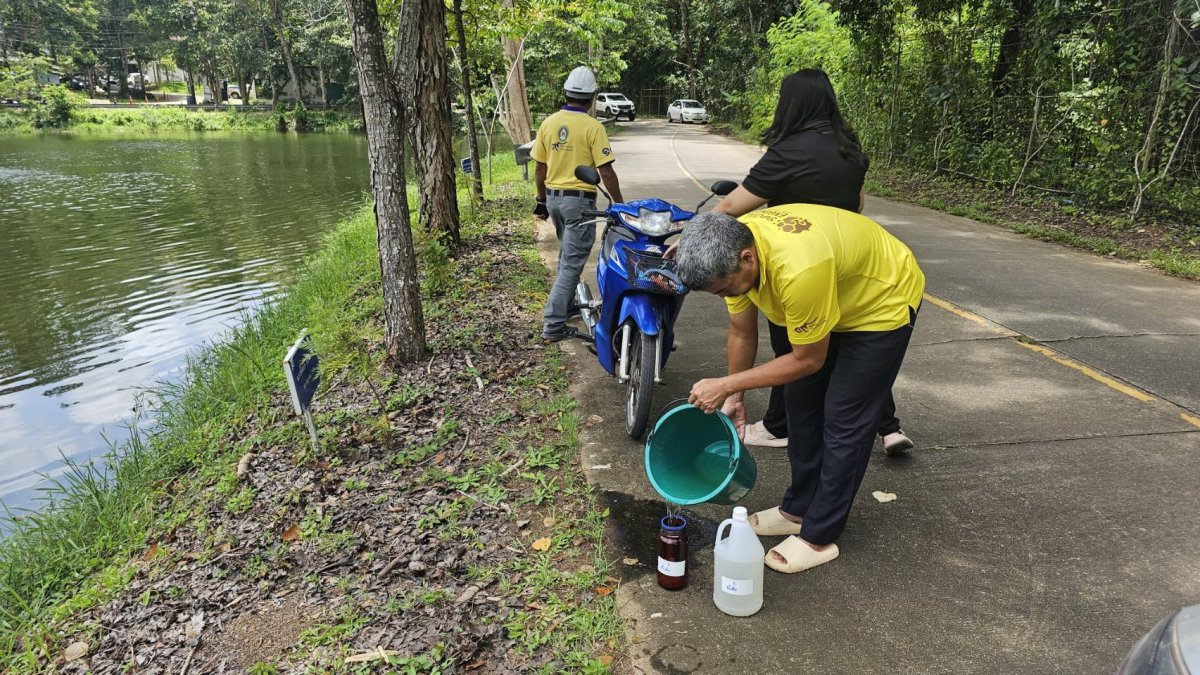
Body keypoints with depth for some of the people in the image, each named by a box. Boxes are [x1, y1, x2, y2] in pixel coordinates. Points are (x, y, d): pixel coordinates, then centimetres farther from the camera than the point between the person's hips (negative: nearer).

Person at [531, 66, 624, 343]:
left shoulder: (548, 123, 3)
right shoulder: (592, 127, -12)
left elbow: (540, 168, 8)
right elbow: (606, 172, -14)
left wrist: (542, 199, 19)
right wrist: (619, 204, -5)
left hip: (554, 198, 6)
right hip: (579, 200, -6)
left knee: (566, 255, 25)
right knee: (572, 263, -3)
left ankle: (567, 305, 37)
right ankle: (553, 325, -6)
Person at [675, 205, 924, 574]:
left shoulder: (799, 269, -43)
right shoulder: (733, 247, -20)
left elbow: (808, 360, -27)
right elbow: (741, 332, -4)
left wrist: (726, 385, -25)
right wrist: (735, 397, 1)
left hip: (884, 302, -8)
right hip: (831, 298, 8)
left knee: (844, 421, -5)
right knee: (800, 403, 12)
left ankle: (818, 537, 8)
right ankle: (799, 508, 27)